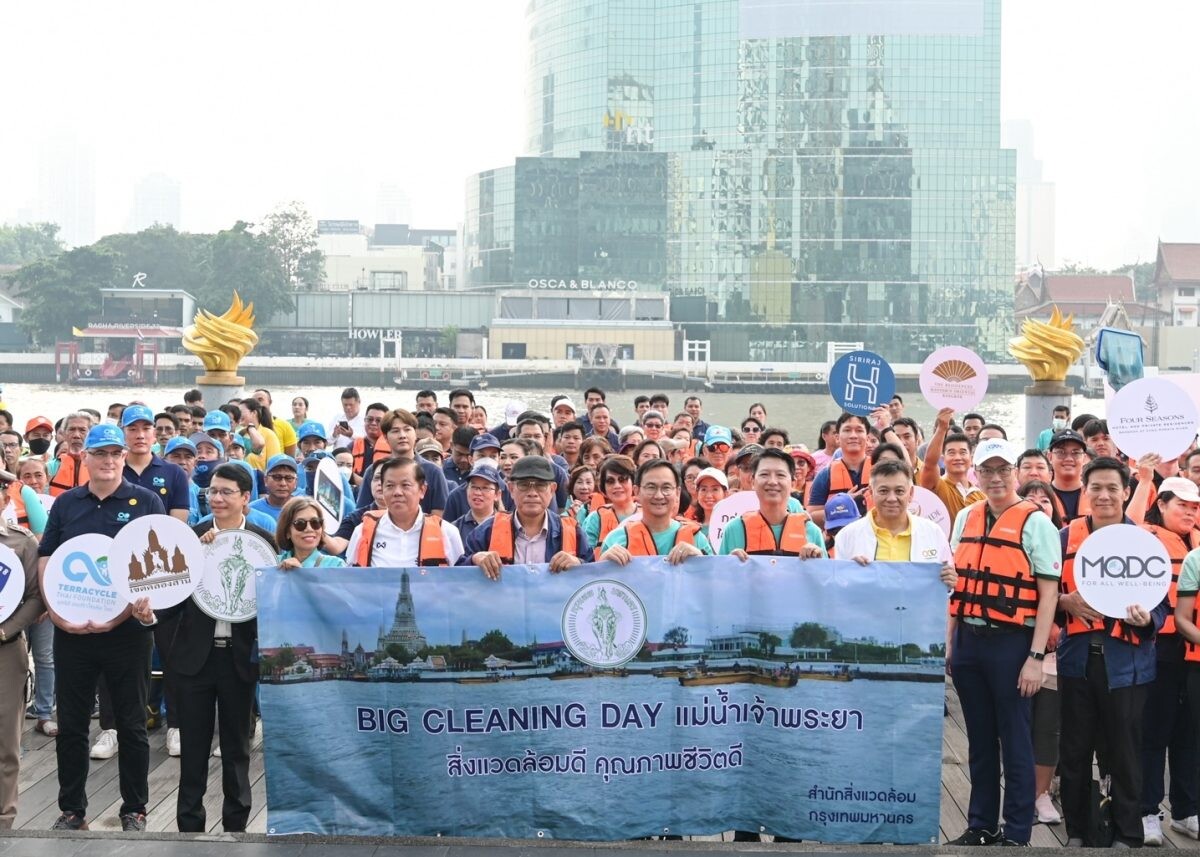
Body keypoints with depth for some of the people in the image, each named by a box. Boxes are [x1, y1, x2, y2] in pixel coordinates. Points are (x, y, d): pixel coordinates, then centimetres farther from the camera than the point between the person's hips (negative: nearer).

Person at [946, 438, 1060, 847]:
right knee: (979, 740, 13)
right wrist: (949, 641, 11)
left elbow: (1048, 594, -9)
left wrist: (1036, 657, -13)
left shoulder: (1035, 522, -6)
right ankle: (981, 826, 23)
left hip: (1011, 643, -5)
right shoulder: (966, 518, 11)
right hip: (968, 640, 5)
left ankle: (1016, 835, 9)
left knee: (1015, 743, 1)